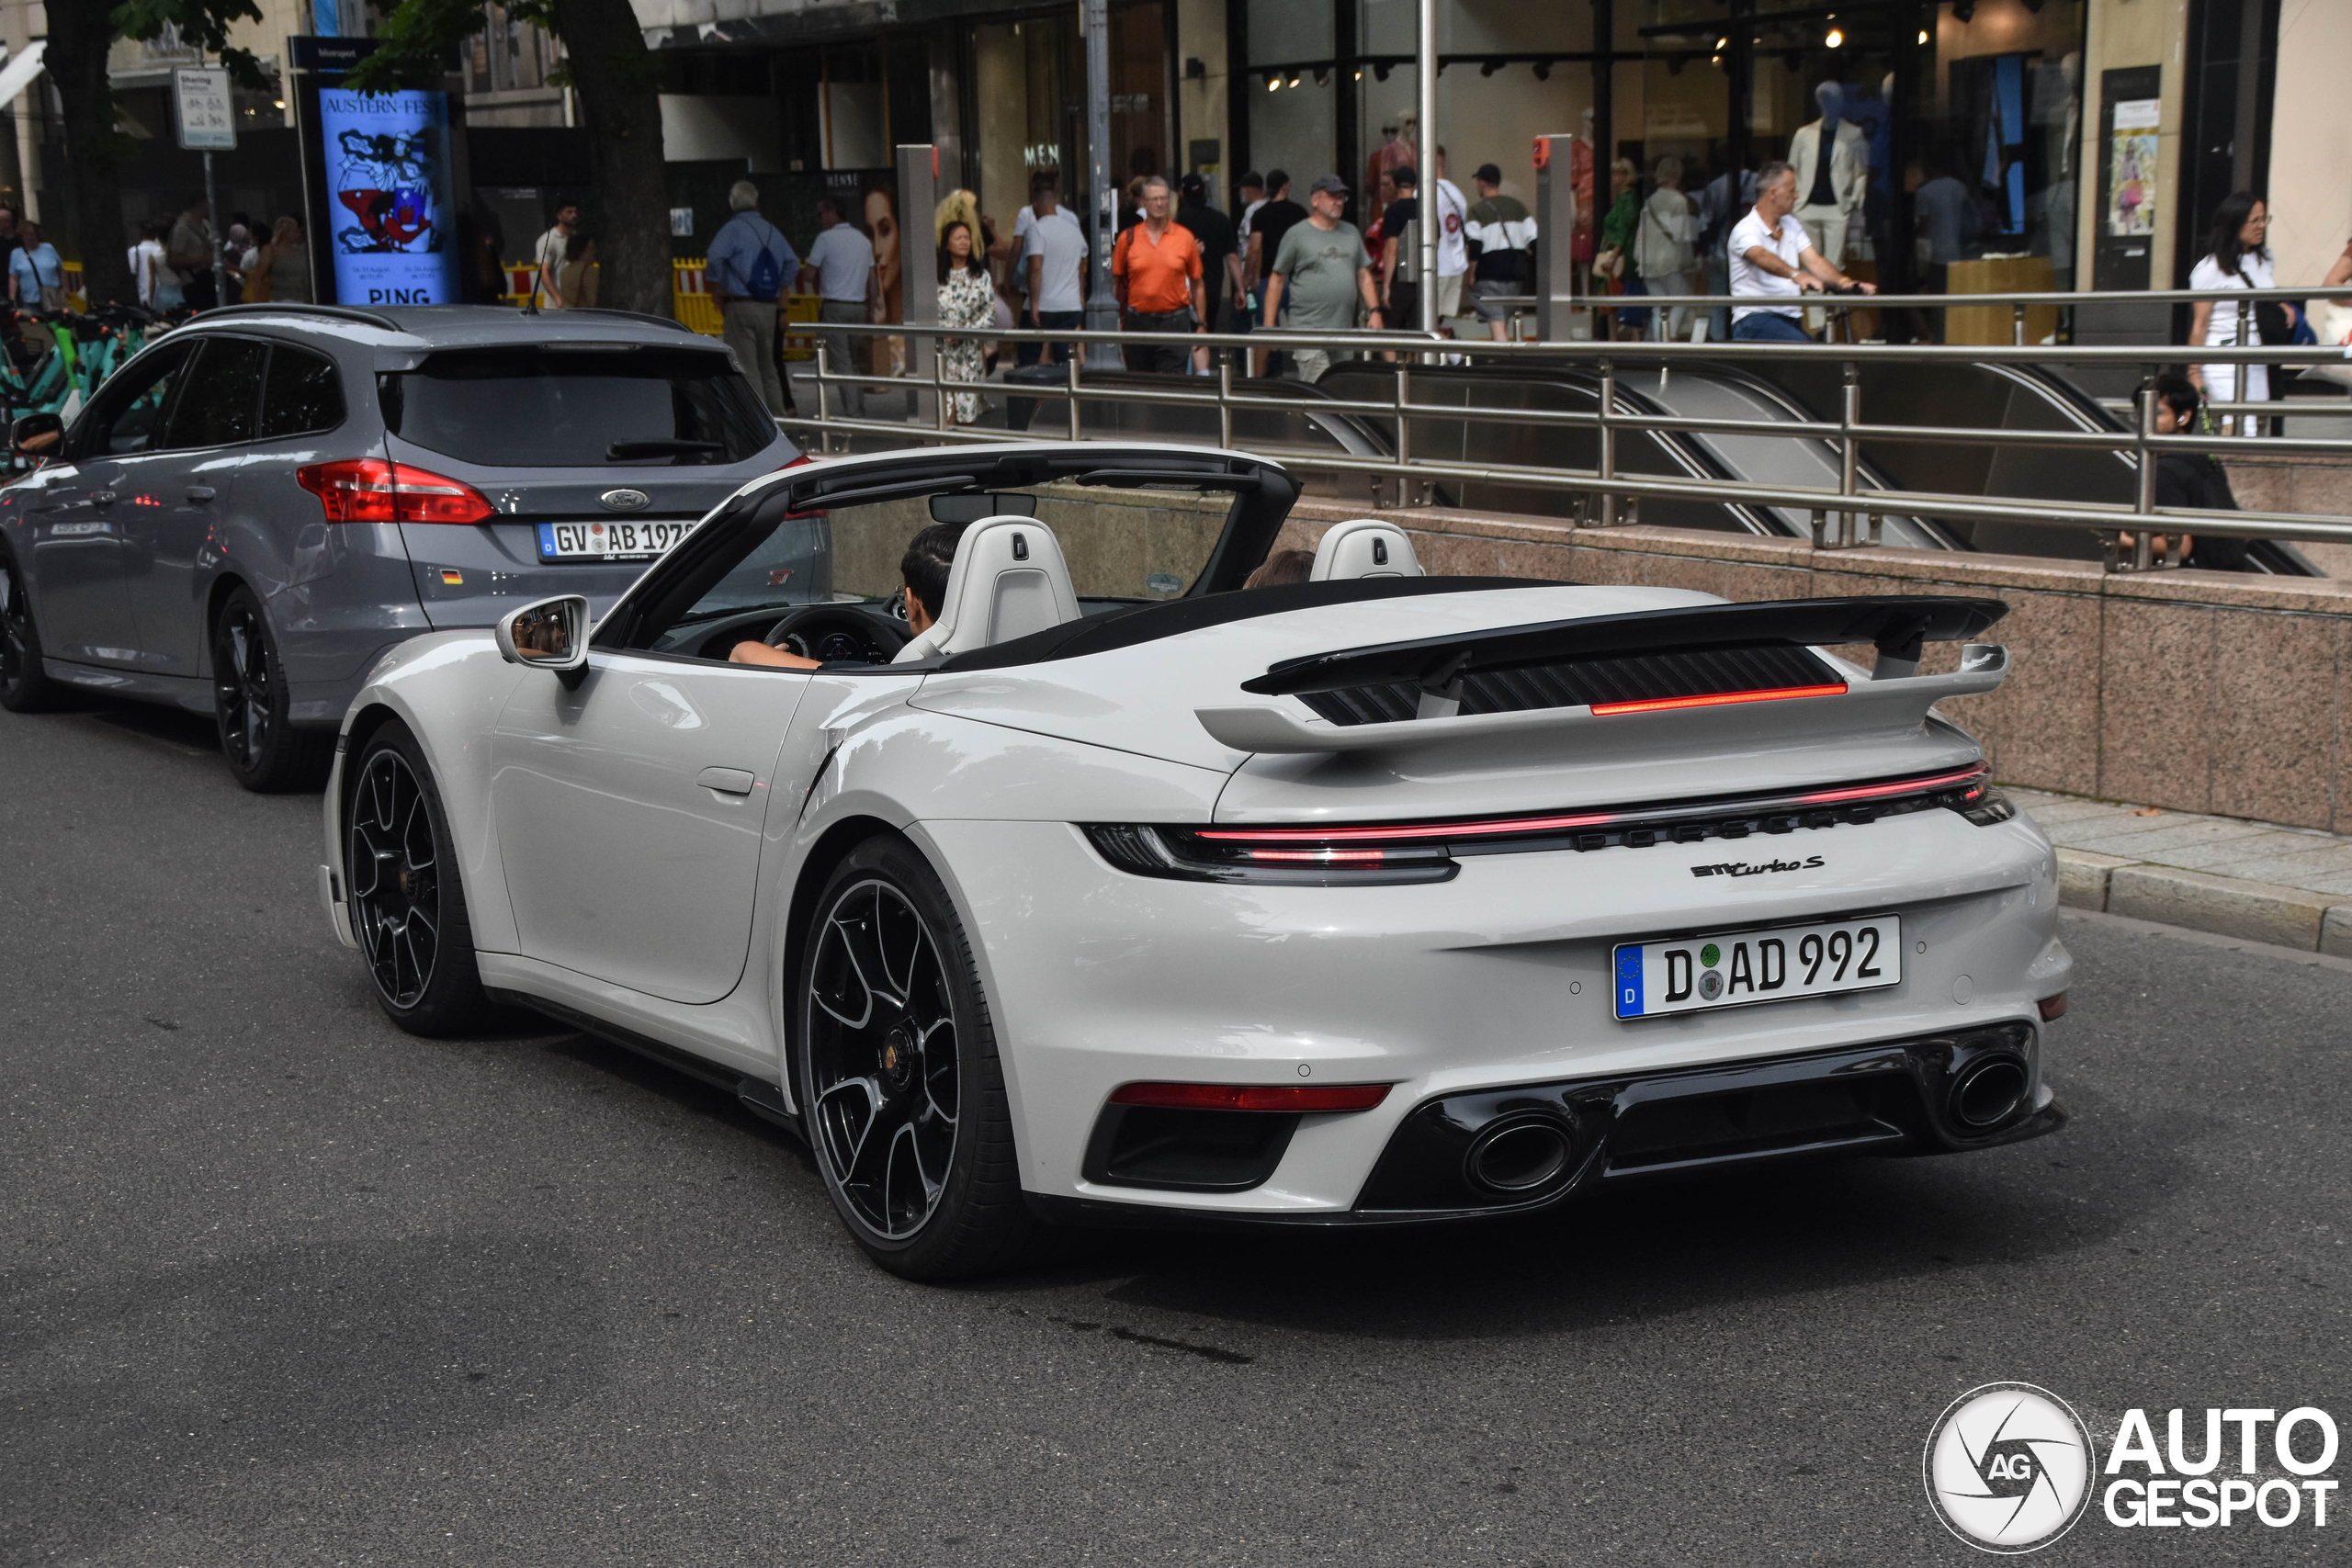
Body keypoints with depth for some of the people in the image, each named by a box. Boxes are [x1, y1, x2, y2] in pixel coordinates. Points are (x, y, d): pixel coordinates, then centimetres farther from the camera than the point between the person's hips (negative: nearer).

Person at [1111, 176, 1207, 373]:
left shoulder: (1185, 237, 3)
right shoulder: (1128, 239, 3)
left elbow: (1196, 283, 8)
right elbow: (1115, 280, 9)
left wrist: (1200, 324, 6)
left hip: (1174, 321, -1)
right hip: (1138, 322, 1)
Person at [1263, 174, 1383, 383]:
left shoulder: (1351, 233, 16)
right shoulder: (1297, 234, 1)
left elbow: (1363, 275, 21)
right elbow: (1277, 280, 2)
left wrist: (1374, 311, 8)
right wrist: (1269, 325, -3)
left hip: (1345, 330, 5)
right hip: (1309, 330, -5)